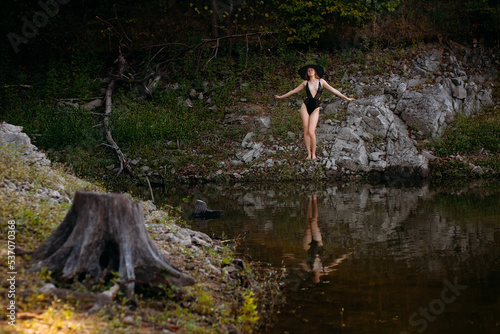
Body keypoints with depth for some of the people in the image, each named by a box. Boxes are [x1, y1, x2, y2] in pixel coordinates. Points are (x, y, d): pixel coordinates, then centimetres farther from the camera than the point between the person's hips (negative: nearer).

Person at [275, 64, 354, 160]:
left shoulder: (321, 81, 8)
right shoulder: (305, 83, 10)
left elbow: (333, 90, 10)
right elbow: (294, 91, 18)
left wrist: (346, 97, 9)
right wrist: (281, 97, 21)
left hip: (315, 109, -2)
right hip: (305, 106, 2)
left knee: (311, 132, -12)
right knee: (306, 131, -1)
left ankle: (313, 153, 2)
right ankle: (309, 153, 6)